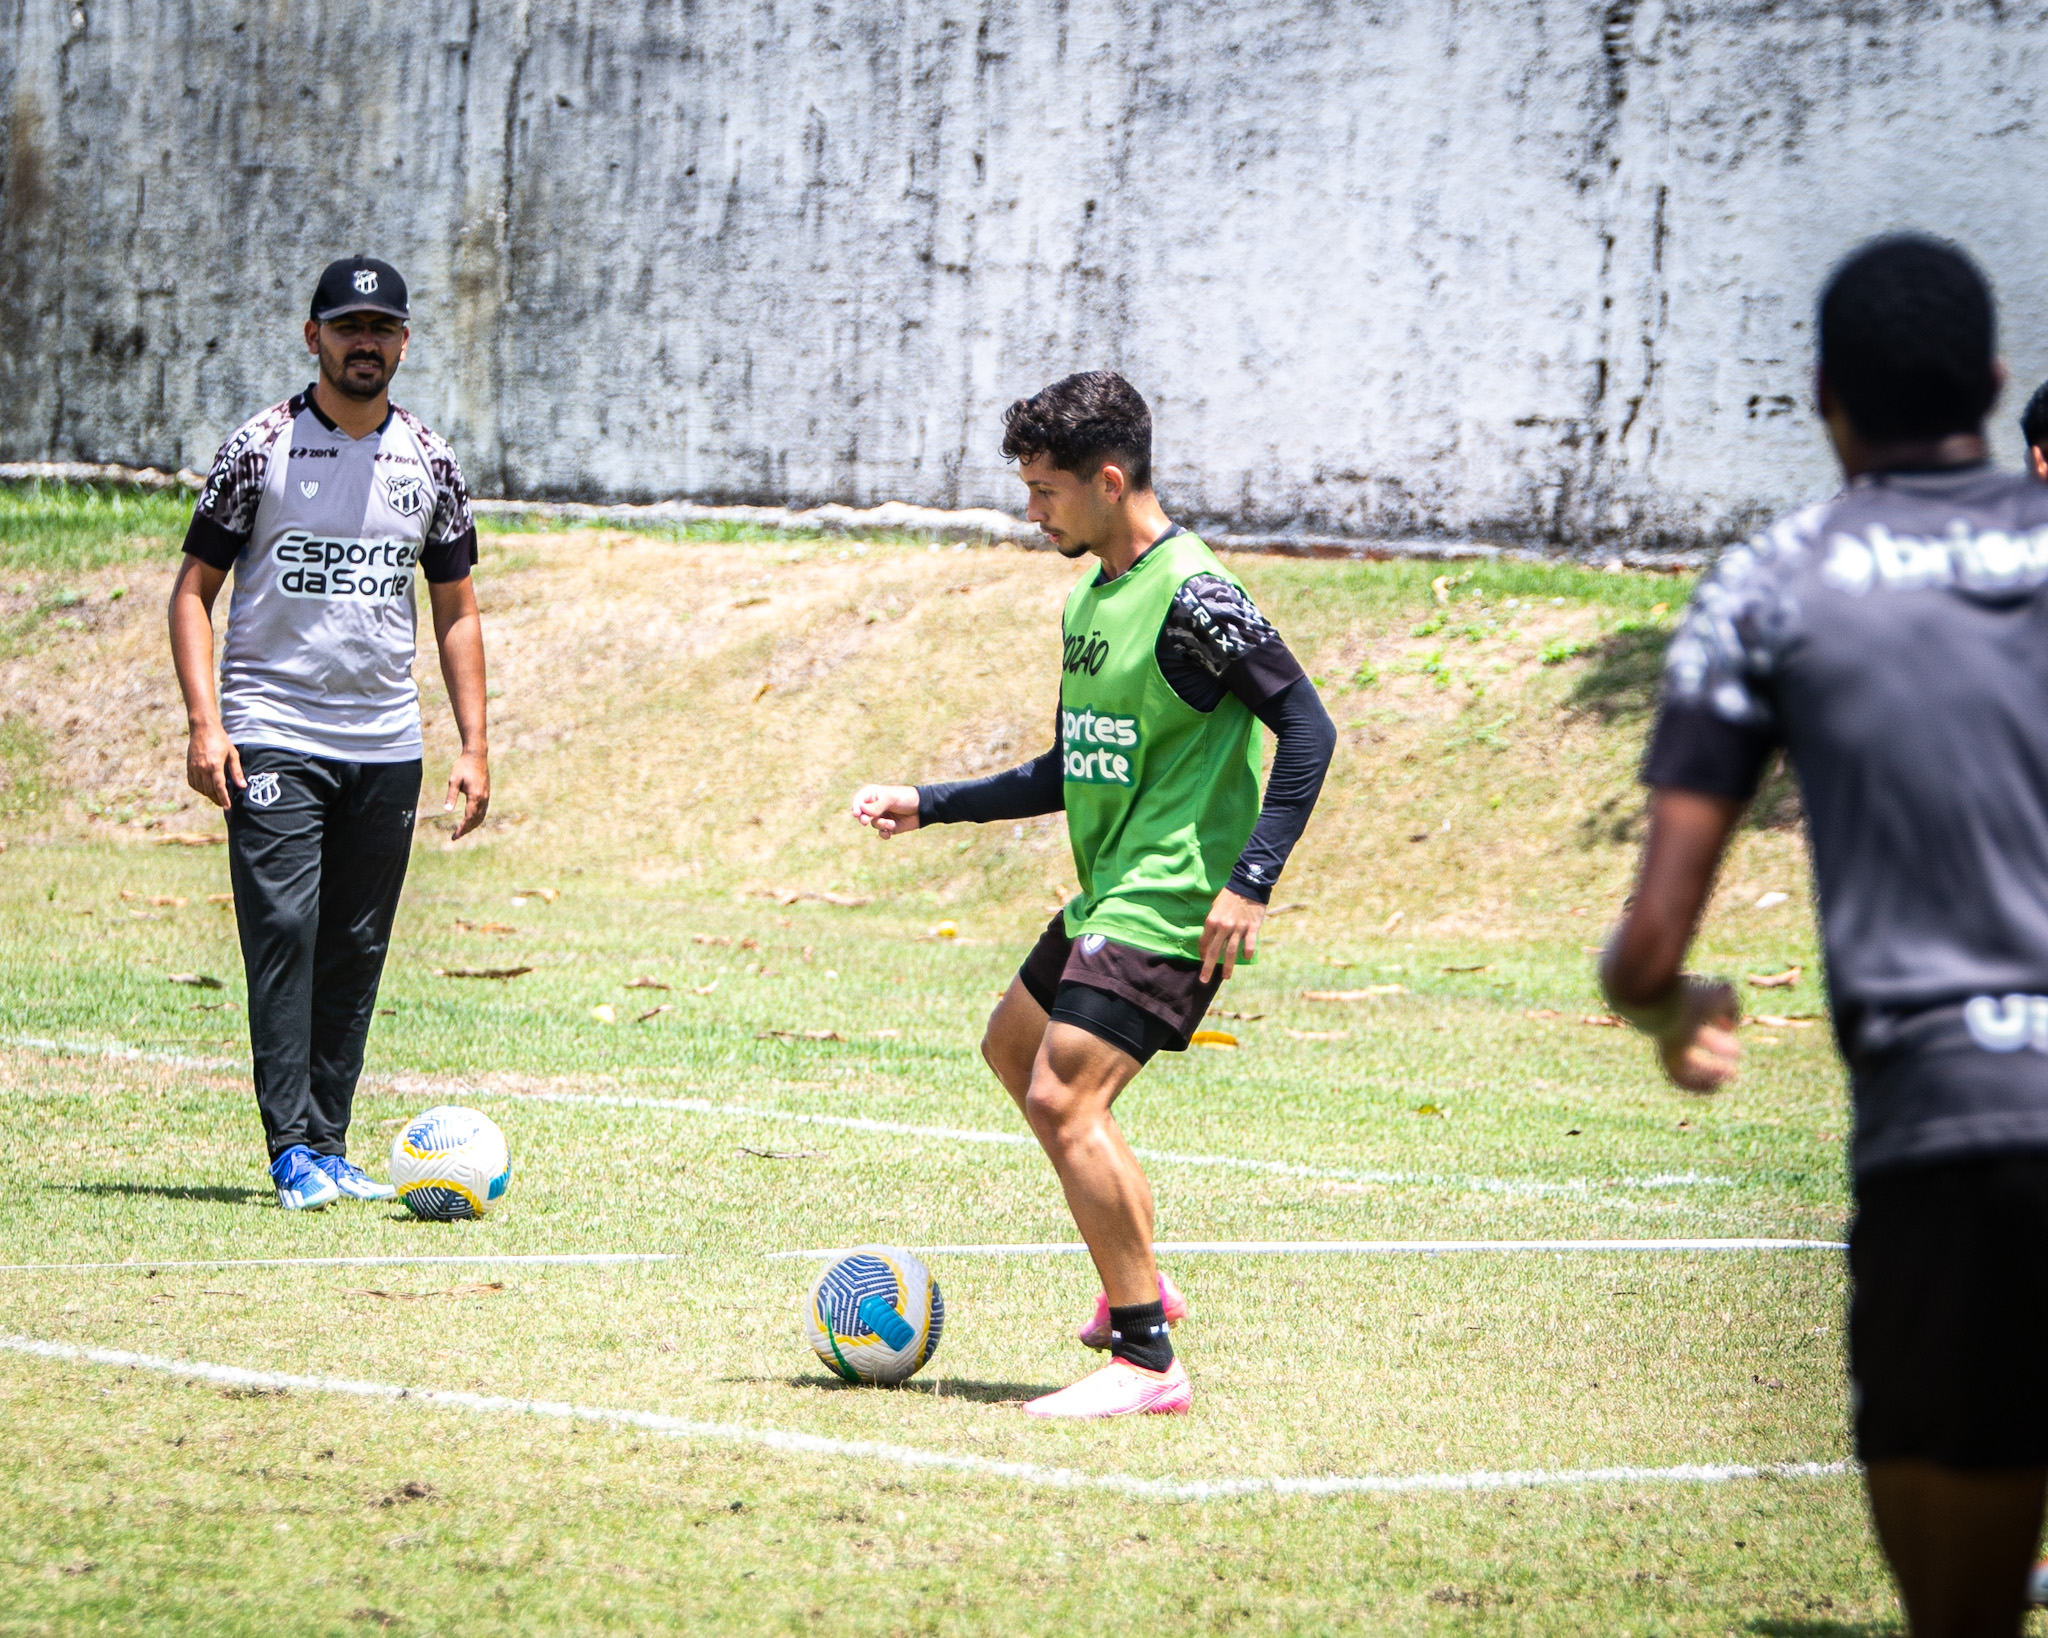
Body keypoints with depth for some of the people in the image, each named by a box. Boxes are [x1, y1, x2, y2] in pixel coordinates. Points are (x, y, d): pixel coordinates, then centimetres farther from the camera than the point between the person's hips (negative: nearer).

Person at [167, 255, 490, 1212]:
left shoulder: (429, 464, 9)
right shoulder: (260, 449, -1)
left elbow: (456, 612, 15)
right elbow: (194, 590, 0)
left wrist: (474, 746, 6)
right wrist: (204, 722, -12)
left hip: (386, 743, 4)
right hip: (271, 736, -4)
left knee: (357, 951, 4)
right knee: (284, 928, -14)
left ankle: (329, 1150, 11)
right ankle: (293, 1151, -15)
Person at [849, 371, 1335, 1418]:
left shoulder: (1191, 597, -17)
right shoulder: (1089, 599, 13)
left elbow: (1306, 730, -19)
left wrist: (1250, 881, -26)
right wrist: (928, 806, 19)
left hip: (1171, 910, -11)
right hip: (1105, 899, 11)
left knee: (1063, 1097, -19)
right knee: (1013, 1050, 25)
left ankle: (1147, 1361, -13)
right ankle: (1137, 1284, 31)